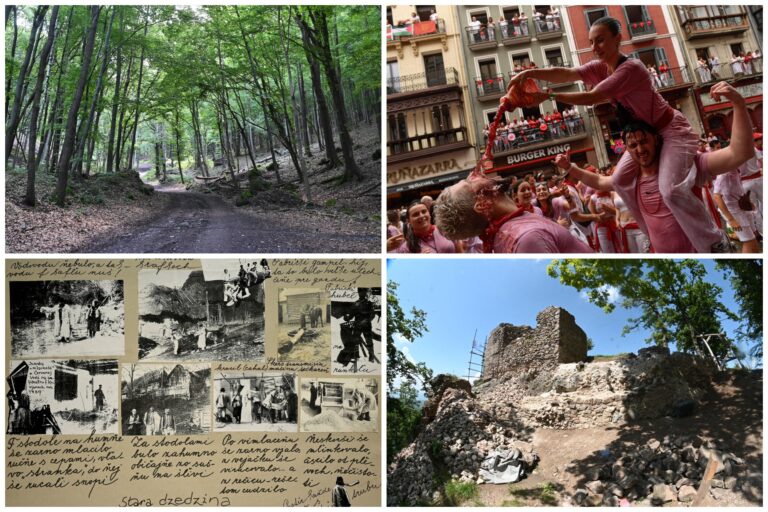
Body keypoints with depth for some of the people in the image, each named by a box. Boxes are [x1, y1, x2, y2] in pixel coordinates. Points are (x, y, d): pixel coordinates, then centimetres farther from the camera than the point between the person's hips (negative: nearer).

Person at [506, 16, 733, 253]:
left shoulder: (631, 68, -29)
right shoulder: (600, 68, -4)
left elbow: (591, 98, -35)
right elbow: (565, 73, -19)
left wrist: (549, 95, -35)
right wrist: (529, 73, -34)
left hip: (671, 130, -9)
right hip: (645, 133, 9)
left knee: (671, 190, -25)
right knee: (620, 180, 9)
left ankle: (714, 244, -7)